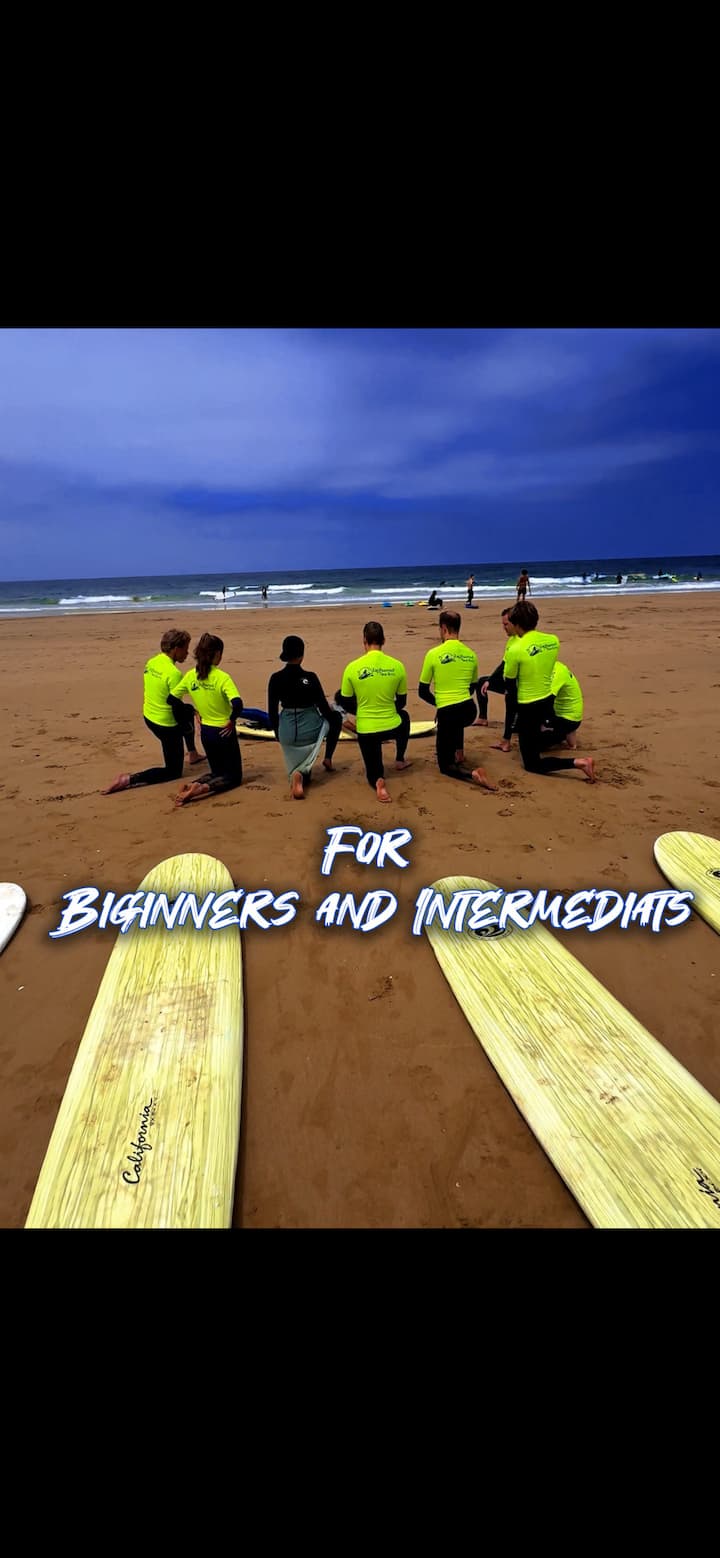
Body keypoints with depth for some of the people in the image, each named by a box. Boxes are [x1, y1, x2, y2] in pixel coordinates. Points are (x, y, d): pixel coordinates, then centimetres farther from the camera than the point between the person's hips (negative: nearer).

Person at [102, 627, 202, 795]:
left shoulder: (151, 662, 0)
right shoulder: (174, 673, -25)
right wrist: (188, 727, -4)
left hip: (149, 716, 9)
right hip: (166, 724, -9)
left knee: (189, 711, 35)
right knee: (173, 772, 9)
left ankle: (193, 754, 46)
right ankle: (128, 780, -8)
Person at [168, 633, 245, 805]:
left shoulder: (190, 676, -3)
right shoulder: (222, 678, -19)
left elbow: (172, 699, 5)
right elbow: (237, 704, -32)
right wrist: (232, 720, -15)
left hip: (205, 732, 6)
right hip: (224, 732, -6)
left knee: (217, 771, 25)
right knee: (234, 776, 9)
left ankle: (191, 786, -5)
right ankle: (202, 788, -20)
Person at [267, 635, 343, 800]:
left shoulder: (275, 679, -4)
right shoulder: (310, 677, -12)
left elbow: (272, 712, 1)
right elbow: (324, 708, -5)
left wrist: (278, 734, 16)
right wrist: (333, 715, 17)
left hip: (287, 733, 3)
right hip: (310, 729, -3)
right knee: (336, 718, 29)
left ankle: (299, 774, -13)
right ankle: (328, 759, 23)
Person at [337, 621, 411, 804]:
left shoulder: (352, 668, -11)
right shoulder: (397, 666, -8)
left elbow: (346, 703, 0)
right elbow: (401, 702, 5)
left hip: (366, 730, -1)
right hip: (392, 727, 1)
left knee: (373, 771, 21)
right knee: (404, 717, 38)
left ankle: (378, 781, -14)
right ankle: (400, 760, 44)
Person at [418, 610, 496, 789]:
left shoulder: (433, 654, -7)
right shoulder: (471, 654, 7)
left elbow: (423, 692, 0)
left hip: (448, 713, -5)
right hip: (469, 711, 5)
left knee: (445, 766, 9)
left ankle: (472, 775, -18)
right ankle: (458, 752, 36)